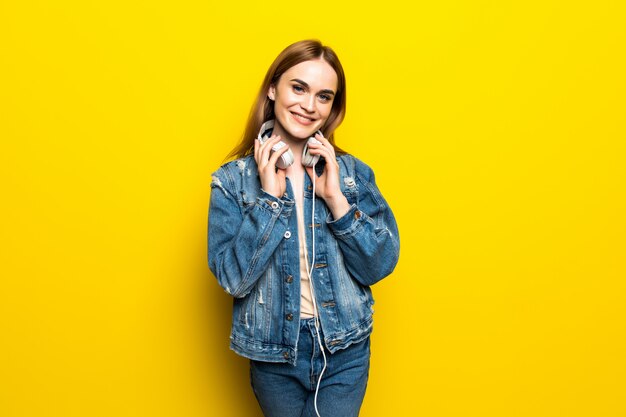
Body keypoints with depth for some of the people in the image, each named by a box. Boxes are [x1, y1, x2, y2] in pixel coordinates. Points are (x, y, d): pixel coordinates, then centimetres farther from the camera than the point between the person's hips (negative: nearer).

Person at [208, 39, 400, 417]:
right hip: (274, 356, 0)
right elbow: (232, 278, -14)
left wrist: (335, 197, -16)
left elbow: (380, 266, -7)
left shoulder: (353, 172, -3)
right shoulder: (233, 180, -7)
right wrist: (269, 197, -19)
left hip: (345, 352, 1)